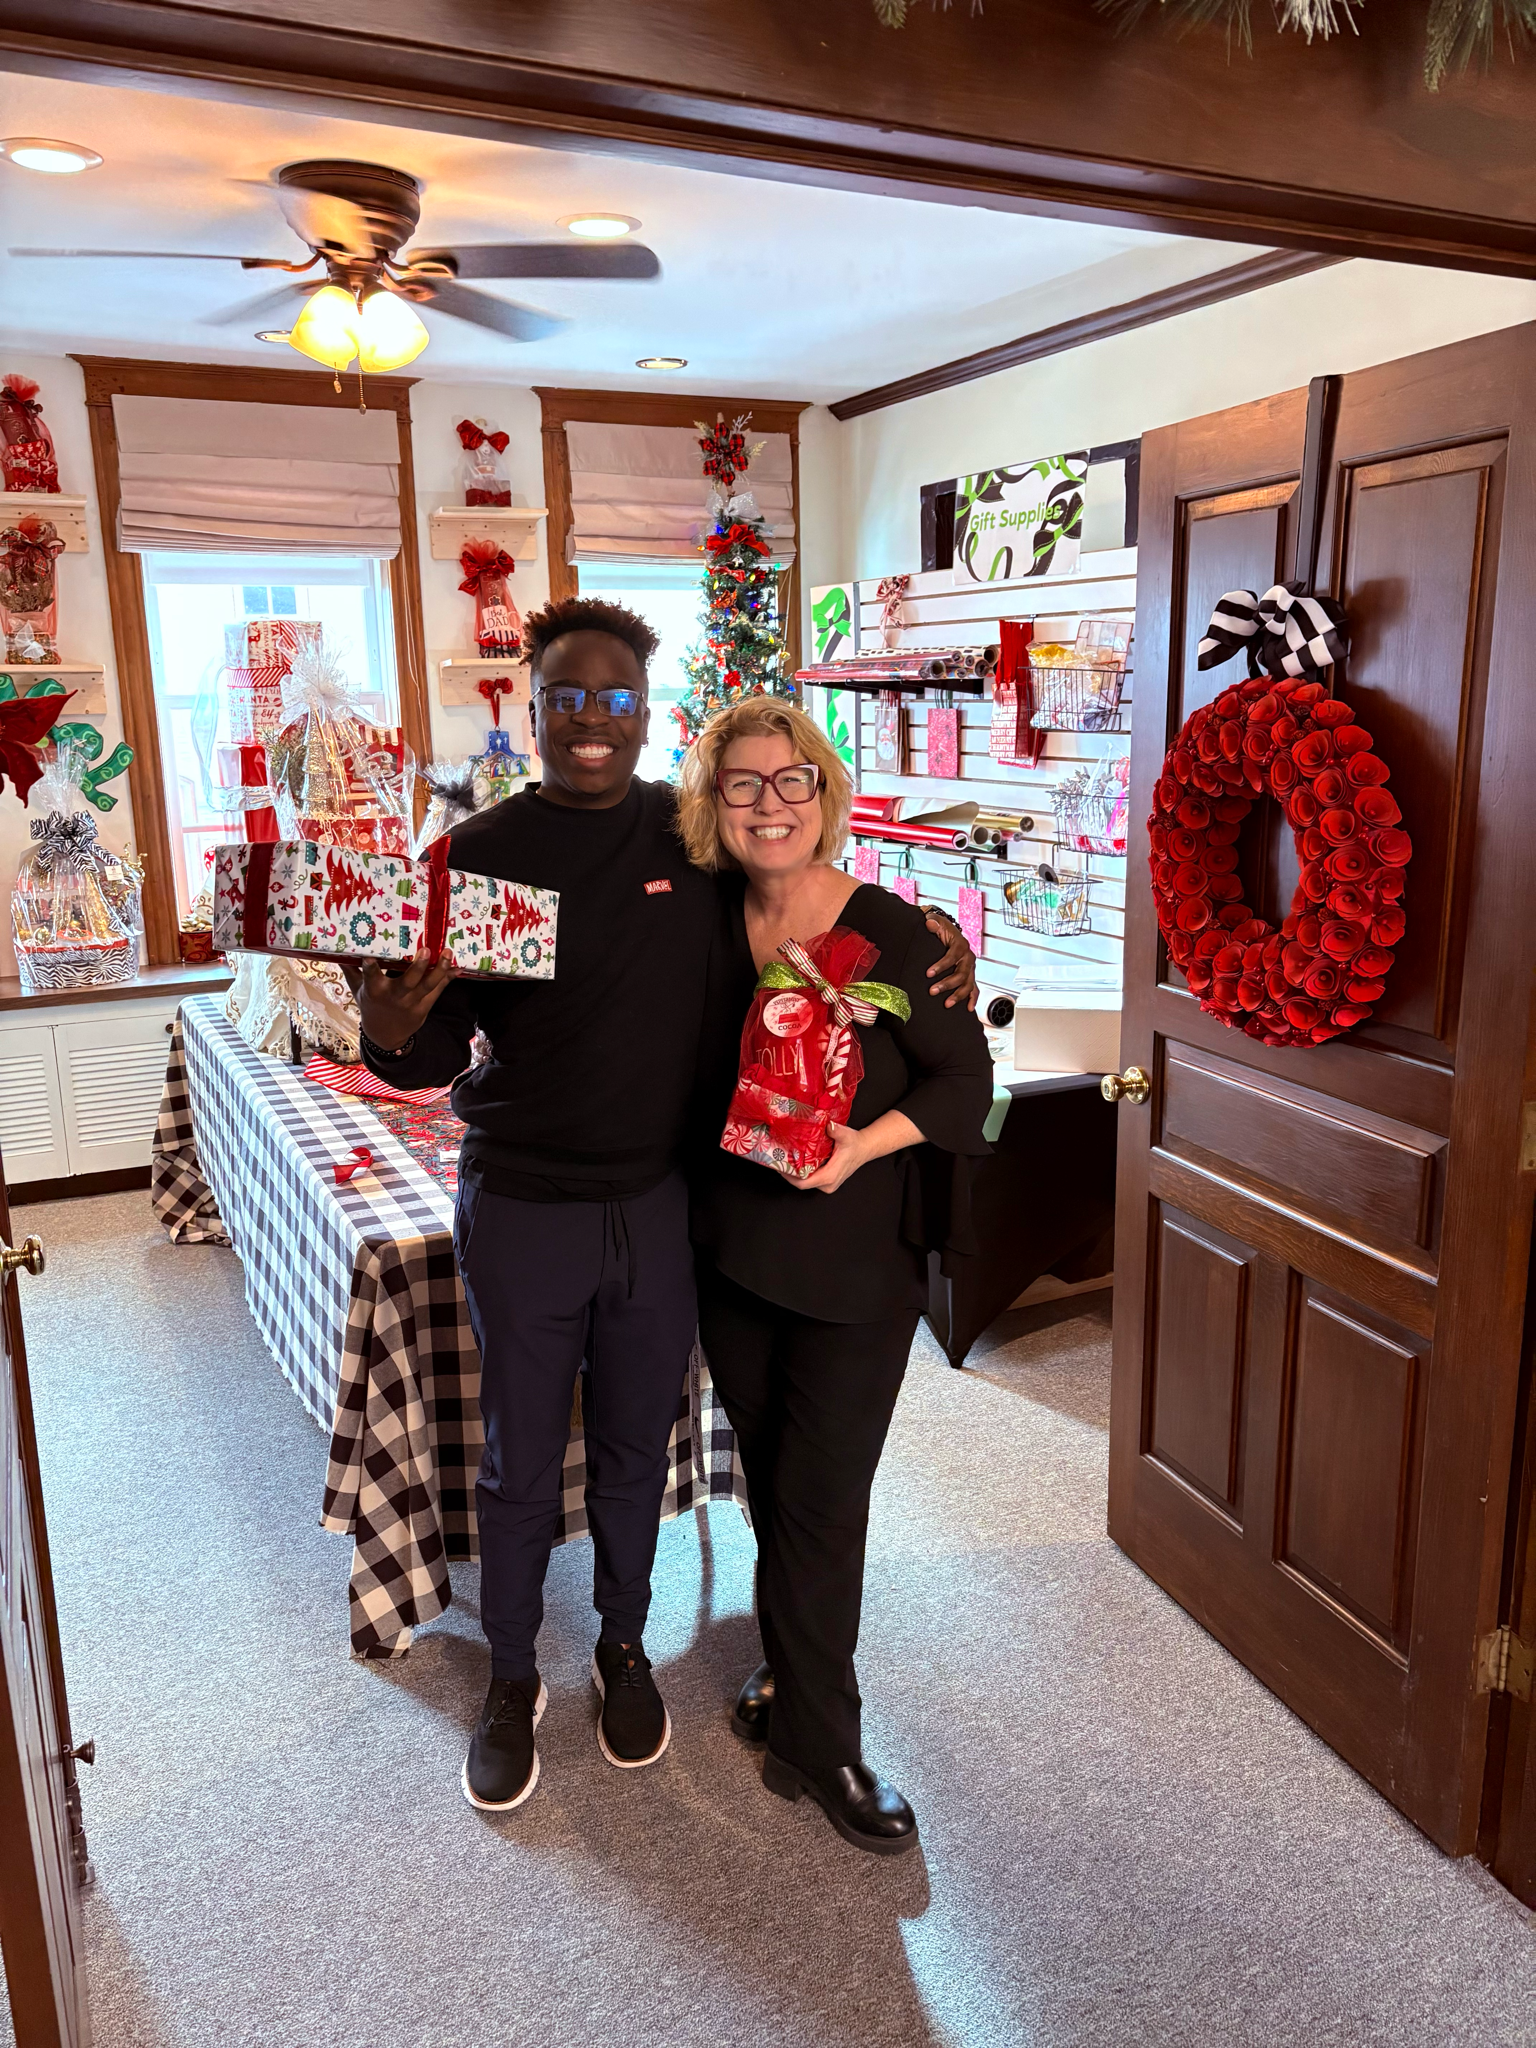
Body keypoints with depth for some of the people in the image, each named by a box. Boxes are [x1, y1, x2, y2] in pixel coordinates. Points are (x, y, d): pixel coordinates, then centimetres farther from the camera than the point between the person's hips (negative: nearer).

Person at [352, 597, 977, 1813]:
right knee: (520, 1462, 15)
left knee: (636, 1447, 20)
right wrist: (396, 1032, -30)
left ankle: (625, 1647, 44)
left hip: (660, 1203, 2)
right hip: (523, 1211, -1)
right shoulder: (480, 854, -9)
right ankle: (512, 1678, 39)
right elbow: (435, 1061, -7)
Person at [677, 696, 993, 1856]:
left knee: (820, 1500, 4)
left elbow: (964, 1077, -9)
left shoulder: (893, 934, -14)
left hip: (856, 1263, -4)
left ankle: (816, 1743, 22)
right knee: (771, 1483, 18)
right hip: (733, 1249, 5)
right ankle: (796, 1677, 40)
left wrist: (863, 1144, -22)